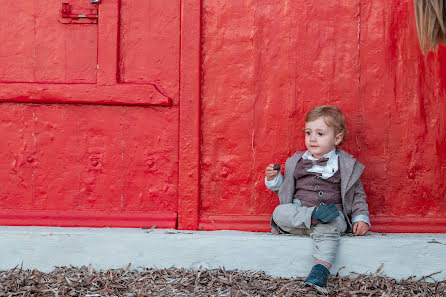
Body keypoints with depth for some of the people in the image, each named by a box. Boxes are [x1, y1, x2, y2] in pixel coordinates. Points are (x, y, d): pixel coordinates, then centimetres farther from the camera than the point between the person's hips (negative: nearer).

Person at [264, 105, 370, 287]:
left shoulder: (346, 165, 7)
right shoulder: (296, 162, 14)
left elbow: (358, 195, 12)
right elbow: (285, 190, 22)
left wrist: (361, 218, -2)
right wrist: (274, 180, 3)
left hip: (333, 215, -3)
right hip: (298, 212, 3)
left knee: (326, 230, -36)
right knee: (279, 212, -26)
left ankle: (321, 269, -39)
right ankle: (316, 215, -34)